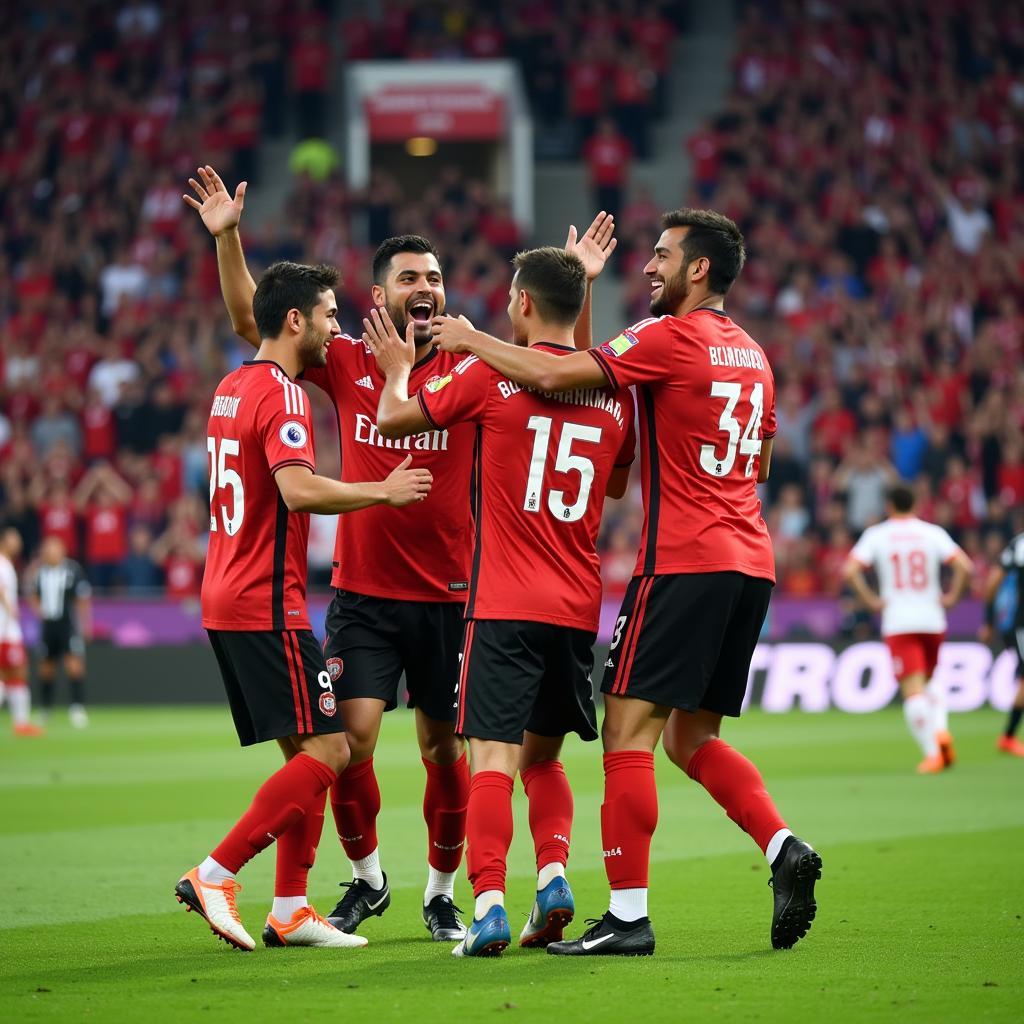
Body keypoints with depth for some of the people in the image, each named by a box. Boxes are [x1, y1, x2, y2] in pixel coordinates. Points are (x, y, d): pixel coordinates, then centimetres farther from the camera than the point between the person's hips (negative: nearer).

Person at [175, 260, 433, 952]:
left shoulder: (233, 388, 16)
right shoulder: (281, 394, -14)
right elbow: (299, 490, -27)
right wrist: (384, 491, -16)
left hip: (228, 601, 10)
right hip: (268, 605, -10)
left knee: (307, 751, 12)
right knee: (326, 751, -9)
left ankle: (290, 909, 10)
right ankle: (215, 875, -11)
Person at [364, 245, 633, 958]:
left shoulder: (493, 372, -6)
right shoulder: (614, 386, 6)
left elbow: (392, 420, 5)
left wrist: (398, 371, 25)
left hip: (506, 604, -4)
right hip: (579, 605, 4)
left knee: (493, 758, -7)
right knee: (543, 754, 18)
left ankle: (490, 906, -18)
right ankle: (554, 878, 2)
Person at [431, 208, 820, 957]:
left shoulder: (670, 340, -9)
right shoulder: (751, 355, 16)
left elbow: (552, 374, -15)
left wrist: (472, 340, -1)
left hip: (684, 562, -8)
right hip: (750, 563, 8)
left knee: (628, 728, -4)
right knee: (692, 737, 15)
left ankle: (628, 916, -6)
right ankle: (784, 848, -3)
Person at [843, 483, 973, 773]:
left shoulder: (876, 535, 1)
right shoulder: (933, 533, 3)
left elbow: (850, 571, -11)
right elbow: (965, 566, -9)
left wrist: (870, 600, -2)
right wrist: (952, 597, 3)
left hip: (897, 623, -2)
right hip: (933, 620, 3)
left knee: (913, 690, -5)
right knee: (929, 680, 22)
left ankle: (931, 752, -15)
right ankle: (941, 729, -1)